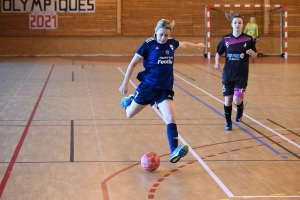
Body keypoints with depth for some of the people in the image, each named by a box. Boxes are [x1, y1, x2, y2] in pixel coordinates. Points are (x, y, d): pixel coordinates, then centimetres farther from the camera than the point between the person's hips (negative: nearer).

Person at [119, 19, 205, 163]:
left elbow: (184, 44, 27)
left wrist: (197, 45, 44)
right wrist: (125, 83, -4)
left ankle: (174, 151, -24)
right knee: (129, 114, 14)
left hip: (165, 89, 2)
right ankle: (128, 101, 50)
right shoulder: (148, 44, -12)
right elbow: (133, 63, -5)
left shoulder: (171, 43, 2)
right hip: (148, 86, -2)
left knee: (171, 119, -17)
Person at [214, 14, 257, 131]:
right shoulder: (225, 39, -1)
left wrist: (252, 53, -18)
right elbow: (218, 53, 10)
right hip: (227, 75, 2)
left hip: (242, 75, -2)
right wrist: (217, 63, -9)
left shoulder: (248, 39, -3)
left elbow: (255, 57, 5)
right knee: (228, 100, 5)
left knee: (237, 100, -13)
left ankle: (240, 108, 24)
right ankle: (228, 122, 27)